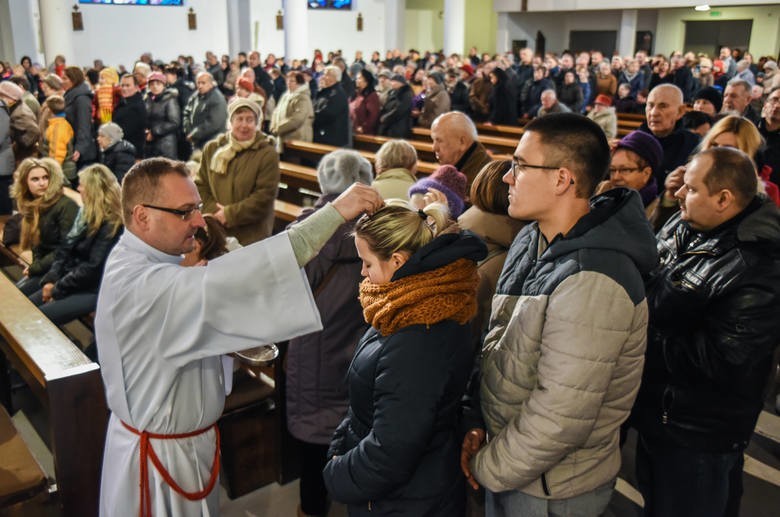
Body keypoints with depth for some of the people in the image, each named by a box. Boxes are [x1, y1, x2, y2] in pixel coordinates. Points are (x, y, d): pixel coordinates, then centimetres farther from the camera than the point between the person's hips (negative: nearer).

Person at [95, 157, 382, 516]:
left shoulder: (140, 261, 2)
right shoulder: (138, 283, -31)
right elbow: (229, 279, -43)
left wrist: (234, 339, -9)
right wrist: (335, 212, -43)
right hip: (161, 459, -9)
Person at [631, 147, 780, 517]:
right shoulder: (681, 227, -2)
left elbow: (722, 361, -29)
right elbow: (644, 281, 12)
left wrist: (645, 343, -21)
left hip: (697, 436, -8)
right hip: (656, 411, 8)